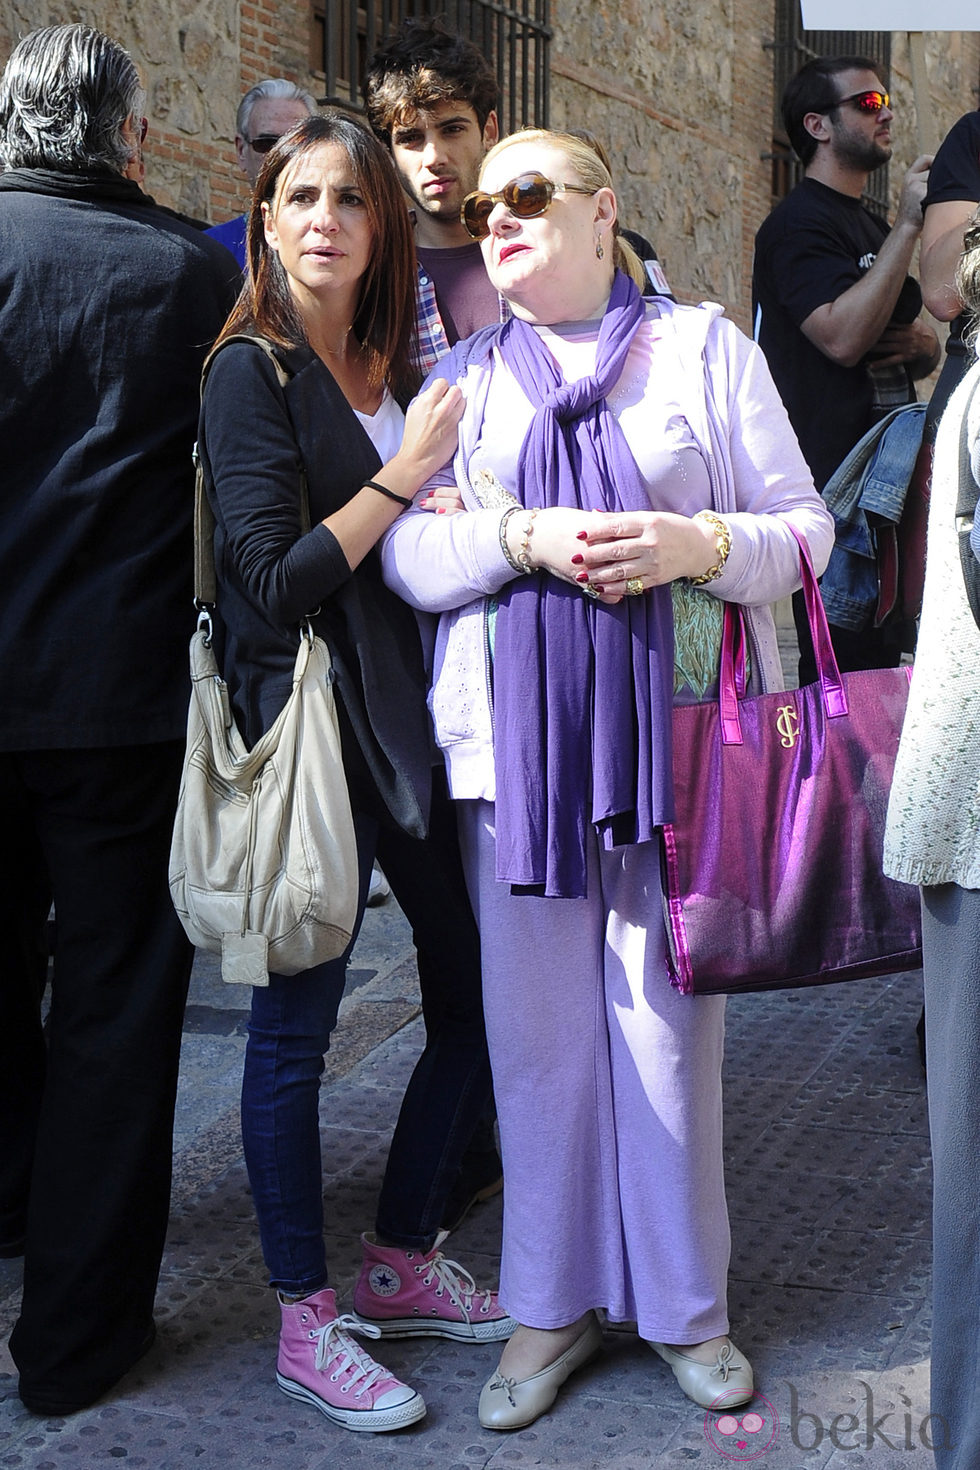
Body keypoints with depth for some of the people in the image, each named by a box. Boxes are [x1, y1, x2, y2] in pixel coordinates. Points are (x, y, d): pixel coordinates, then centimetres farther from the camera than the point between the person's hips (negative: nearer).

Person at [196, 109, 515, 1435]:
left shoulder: (393, 368, 13)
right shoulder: (252, 374, -7)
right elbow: (274, 582, -14)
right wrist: (404, 477, -12)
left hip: (413, 716, 7)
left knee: (477, 999, 10)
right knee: (296, 1026, 4)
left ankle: (400, 1263, 30)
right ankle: (307, 1324, 19)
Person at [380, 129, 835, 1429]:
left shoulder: (704, 348, 8)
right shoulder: (464, 378, 14)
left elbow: (804, 527, 4)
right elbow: (406, 548, 4)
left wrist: (693, 544, -15)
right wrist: (527, 536, -13)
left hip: (676, 731, -2)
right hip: (517, 739, 2)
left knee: (668, 1018, 2)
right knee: (536, 1020, 5)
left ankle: (685, 1302, 20)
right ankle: (552, 1305, 21)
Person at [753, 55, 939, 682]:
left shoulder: (874, 228, 22)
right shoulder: (797, 223, -7)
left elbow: (928, 353, 26)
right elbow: (843, 337, -22)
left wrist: (918, 343, 1)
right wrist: (909, 223, -20)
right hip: (831, 482, -9)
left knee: (890, 655, 11)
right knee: (843, 673, -11)